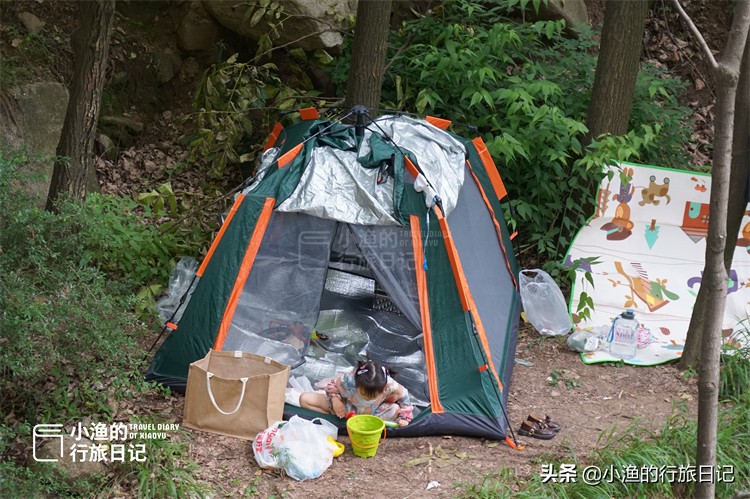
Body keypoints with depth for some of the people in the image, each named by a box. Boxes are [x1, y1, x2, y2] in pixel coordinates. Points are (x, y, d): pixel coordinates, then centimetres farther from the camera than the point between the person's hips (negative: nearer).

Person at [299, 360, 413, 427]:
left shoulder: (390, 385, -36)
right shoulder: (347, 380, -36)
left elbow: (403, 395, -13)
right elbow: (332, 386, -12)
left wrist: (403, 417, -16)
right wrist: (334, 398, -31)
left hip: (372, 414, 1)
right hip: (345, 408, -1)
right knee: (304, 399, -18)